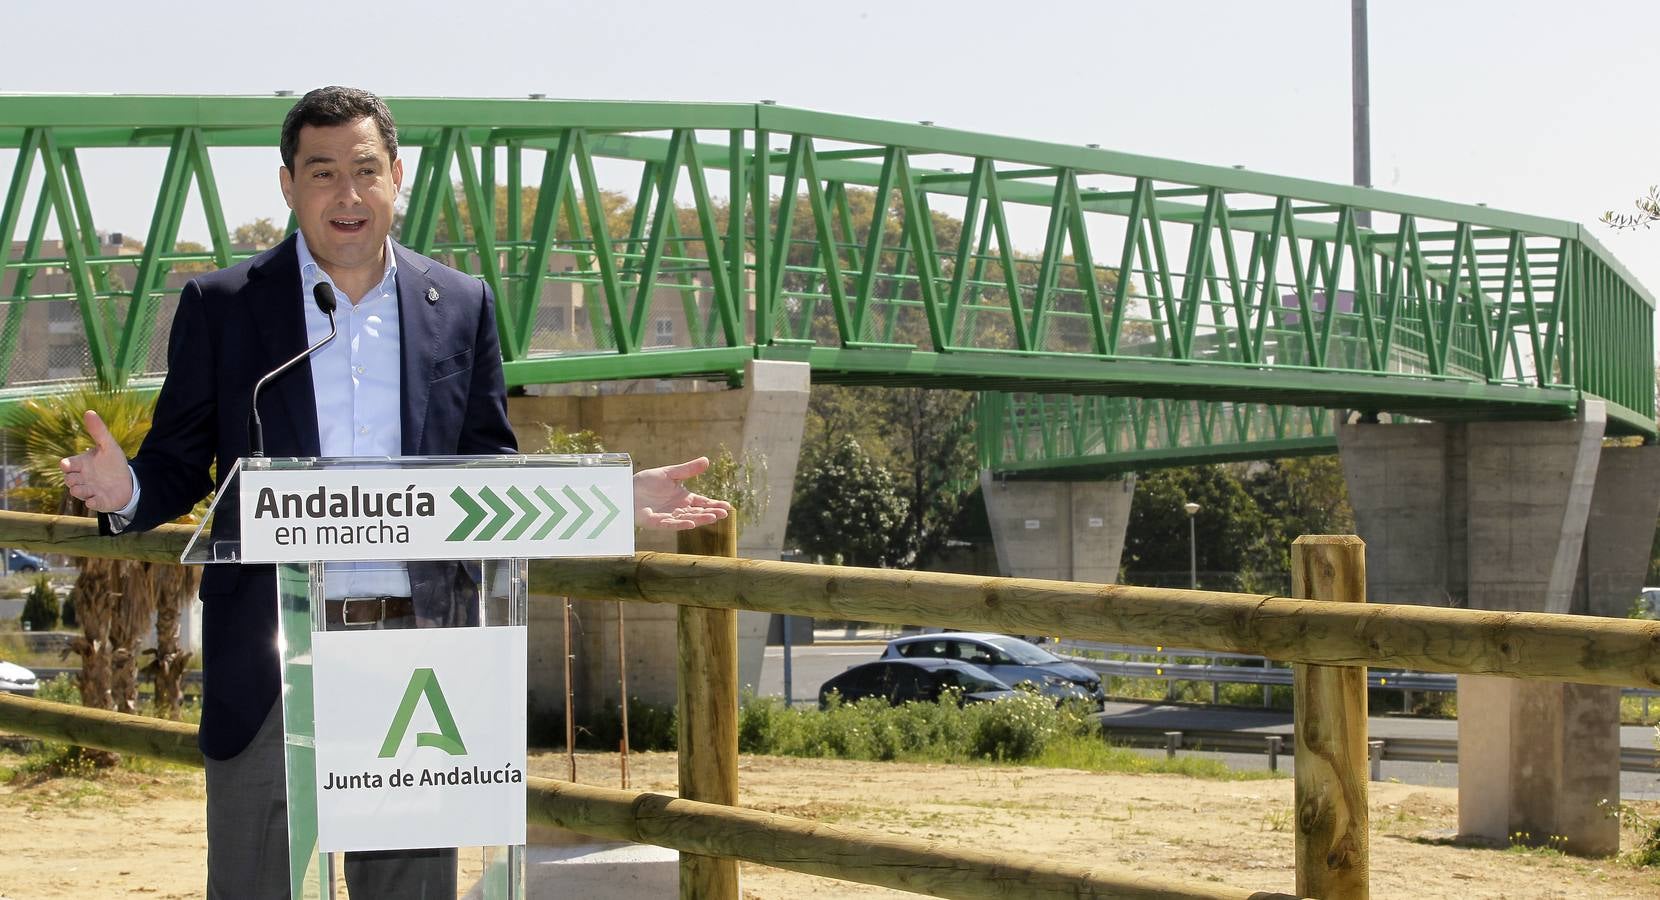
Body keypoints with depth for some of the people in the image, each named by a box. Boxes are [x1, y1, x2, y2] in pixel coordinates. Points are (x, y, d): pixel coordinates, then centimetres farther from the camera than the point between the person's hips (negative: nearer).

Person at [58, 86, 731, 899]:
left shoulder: (461, 307, 9)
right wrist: (124, 491, -19)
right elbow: (178, 466, 4)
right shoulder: (221, 306, 4)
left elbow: (491, 473, 13)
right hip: (269, 659, -2)